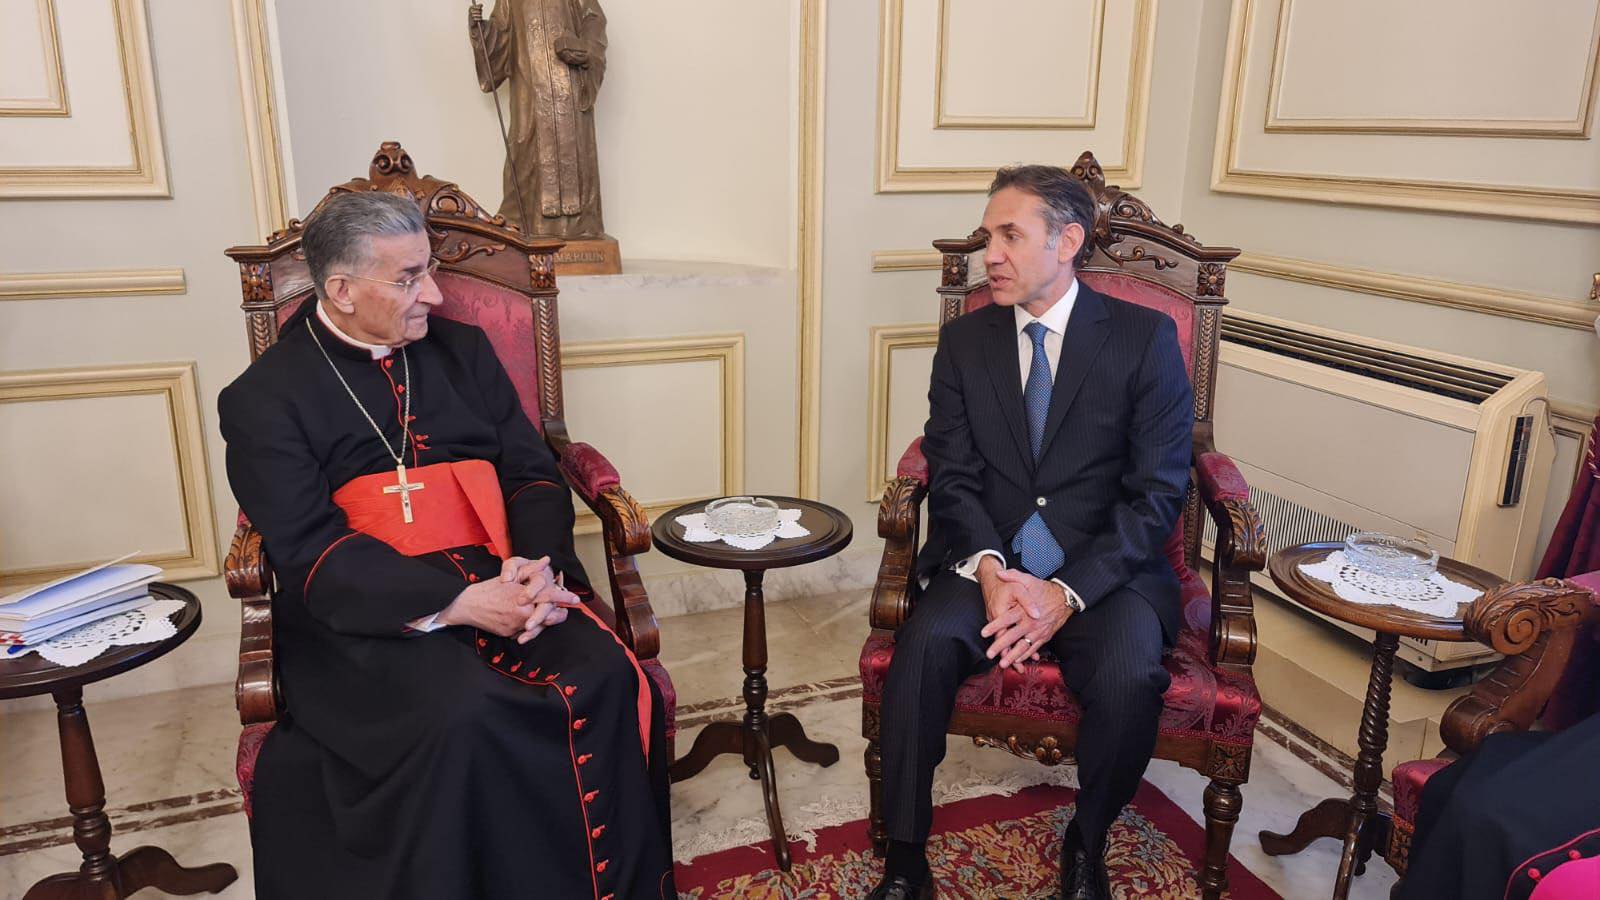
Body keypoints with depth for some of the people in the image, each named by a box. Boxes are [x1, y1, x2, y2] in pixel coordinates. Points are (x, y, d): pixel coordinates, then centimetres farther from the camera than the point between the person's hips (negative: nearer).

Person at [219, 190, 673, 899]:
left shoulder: (463, 350, 16)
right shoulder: (264, 399, 2)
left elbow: (533, 473, 12)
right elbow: (309, 552, -8)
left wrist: (536, 564, -11)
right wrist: (456, 602, -21)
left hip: (502, 581, 4)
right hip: (370, 612, -3)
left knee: (608, 679, -24)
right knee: (465, 717, -33)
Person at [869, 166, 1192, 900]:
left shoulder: (1145, 337, -1)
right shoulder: (964, 341, 8)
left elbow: (1157, 492, -6)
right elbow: (953, 475, 2)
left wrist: (1067, 592, -19)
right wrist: (988, 569, -18)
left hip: (1103, 572, -1)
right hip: (987, 564, 2)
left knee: (1129, 677, -29)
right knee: (924, 644, -28)